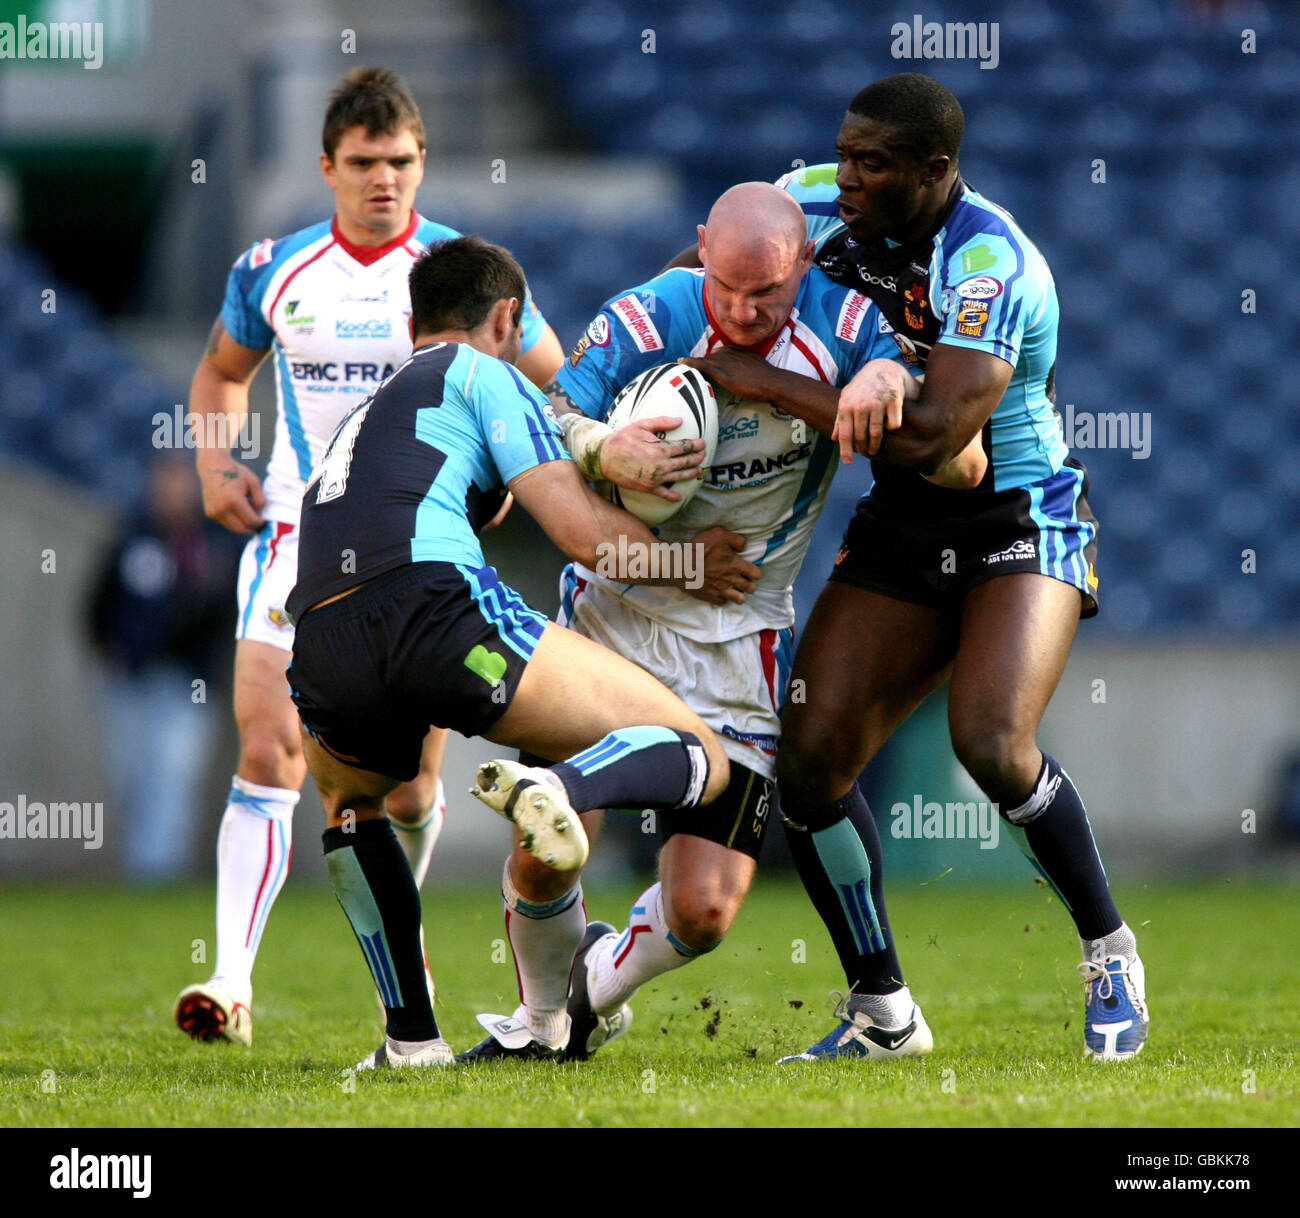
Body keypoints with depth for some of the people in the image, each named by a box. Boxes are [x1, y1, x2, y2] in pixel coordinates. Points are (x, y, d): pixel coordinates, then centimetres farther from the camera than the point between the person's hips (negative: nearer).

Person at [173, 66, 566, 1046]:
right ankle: (232, 980, -19)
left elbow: (557, 386, 7)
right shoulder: (274, 271, 3)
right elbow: (223, 370, 22)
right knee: (267, 750, -15)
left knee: (408, 780, 1)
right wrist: (216, 460, 5)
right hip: (297, 528, 1)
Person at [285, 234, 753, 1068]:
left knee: (350, 803, 39)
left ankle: (413, 1037, 26)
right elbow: (581, 530, 6)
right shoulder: (484, 375, 16)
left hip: (320, 647, 6)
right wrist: (694, 569, 21)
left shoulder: (364, 415, 37)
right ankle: (562, 786, -31)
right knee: (698, 757, 2)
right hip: (436, 607, -6)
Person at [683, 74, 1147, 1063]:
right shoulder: (820, 204, -4)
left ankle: (1112, 957, -3)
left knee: (992, 744, -27)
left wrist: (762, 382, -30)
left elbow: (932, 435, -35)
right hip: (901, 534, 7)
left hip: (1020, 526, -7)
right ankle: (882, 1013, 8)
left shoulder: (991, 265, -26)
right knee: (810, 758, -6)